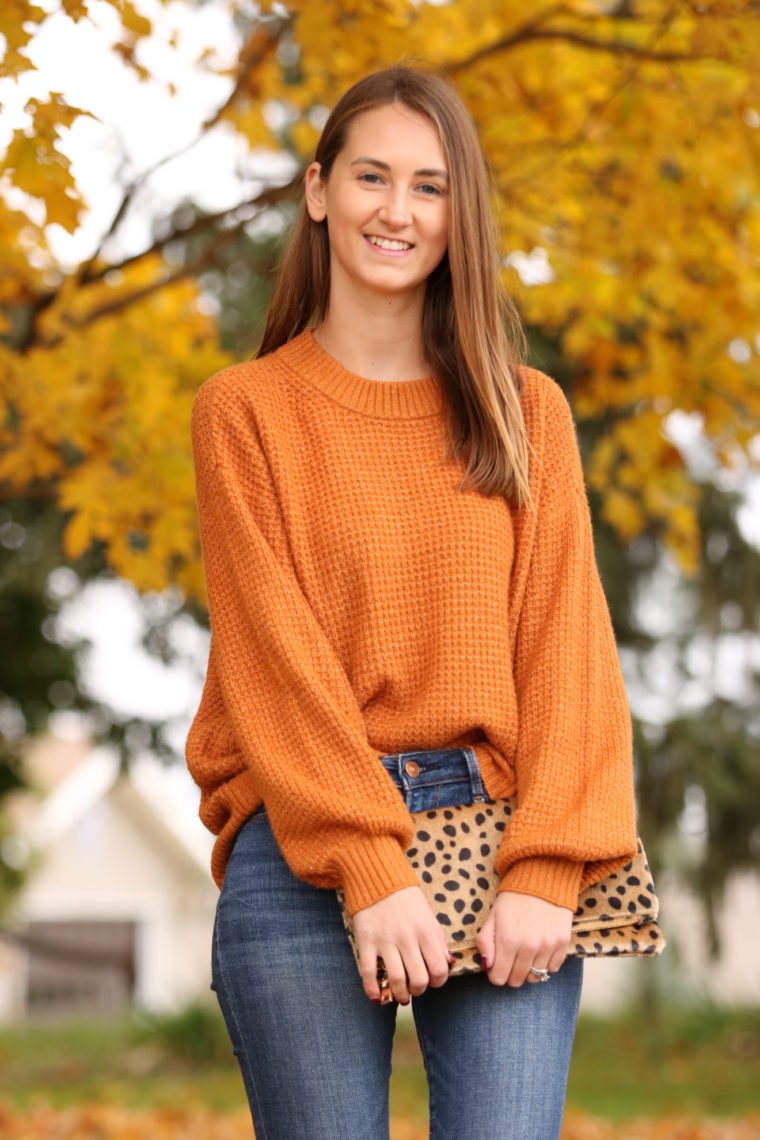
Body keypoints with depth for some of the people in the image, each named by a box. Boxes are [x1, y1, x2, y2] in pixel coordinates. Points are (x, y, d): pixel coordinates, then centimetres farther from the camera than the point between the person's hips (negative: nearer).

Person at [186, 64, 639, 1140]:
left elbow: (567, 646, 4)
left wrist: (547, 870, -9)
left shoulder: (528, 412, 12)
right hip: (305, 849, -1)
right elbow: (275, 656, -3)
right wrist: (369, 869, -13)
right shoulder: (245, 410, 6)